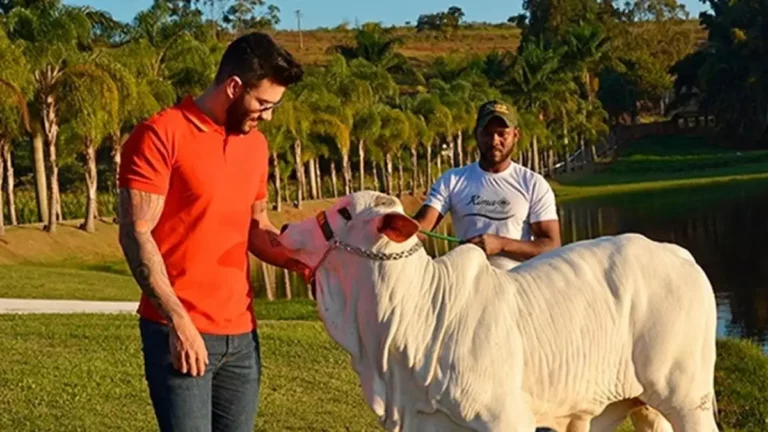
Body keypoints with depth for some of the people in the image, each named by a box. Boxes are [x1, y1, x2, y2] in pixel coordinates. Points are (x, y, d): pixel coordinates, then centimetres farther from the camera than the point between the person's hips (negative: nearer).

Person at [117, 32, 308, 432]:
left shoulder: (255, 144, 13)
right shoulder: (160, 136, -8)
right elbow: (136, 234, -12)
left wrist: (303, 262, 3)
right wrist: (178, 321, -17)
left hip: (241, 332, 6)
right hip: (179, 331, -6)